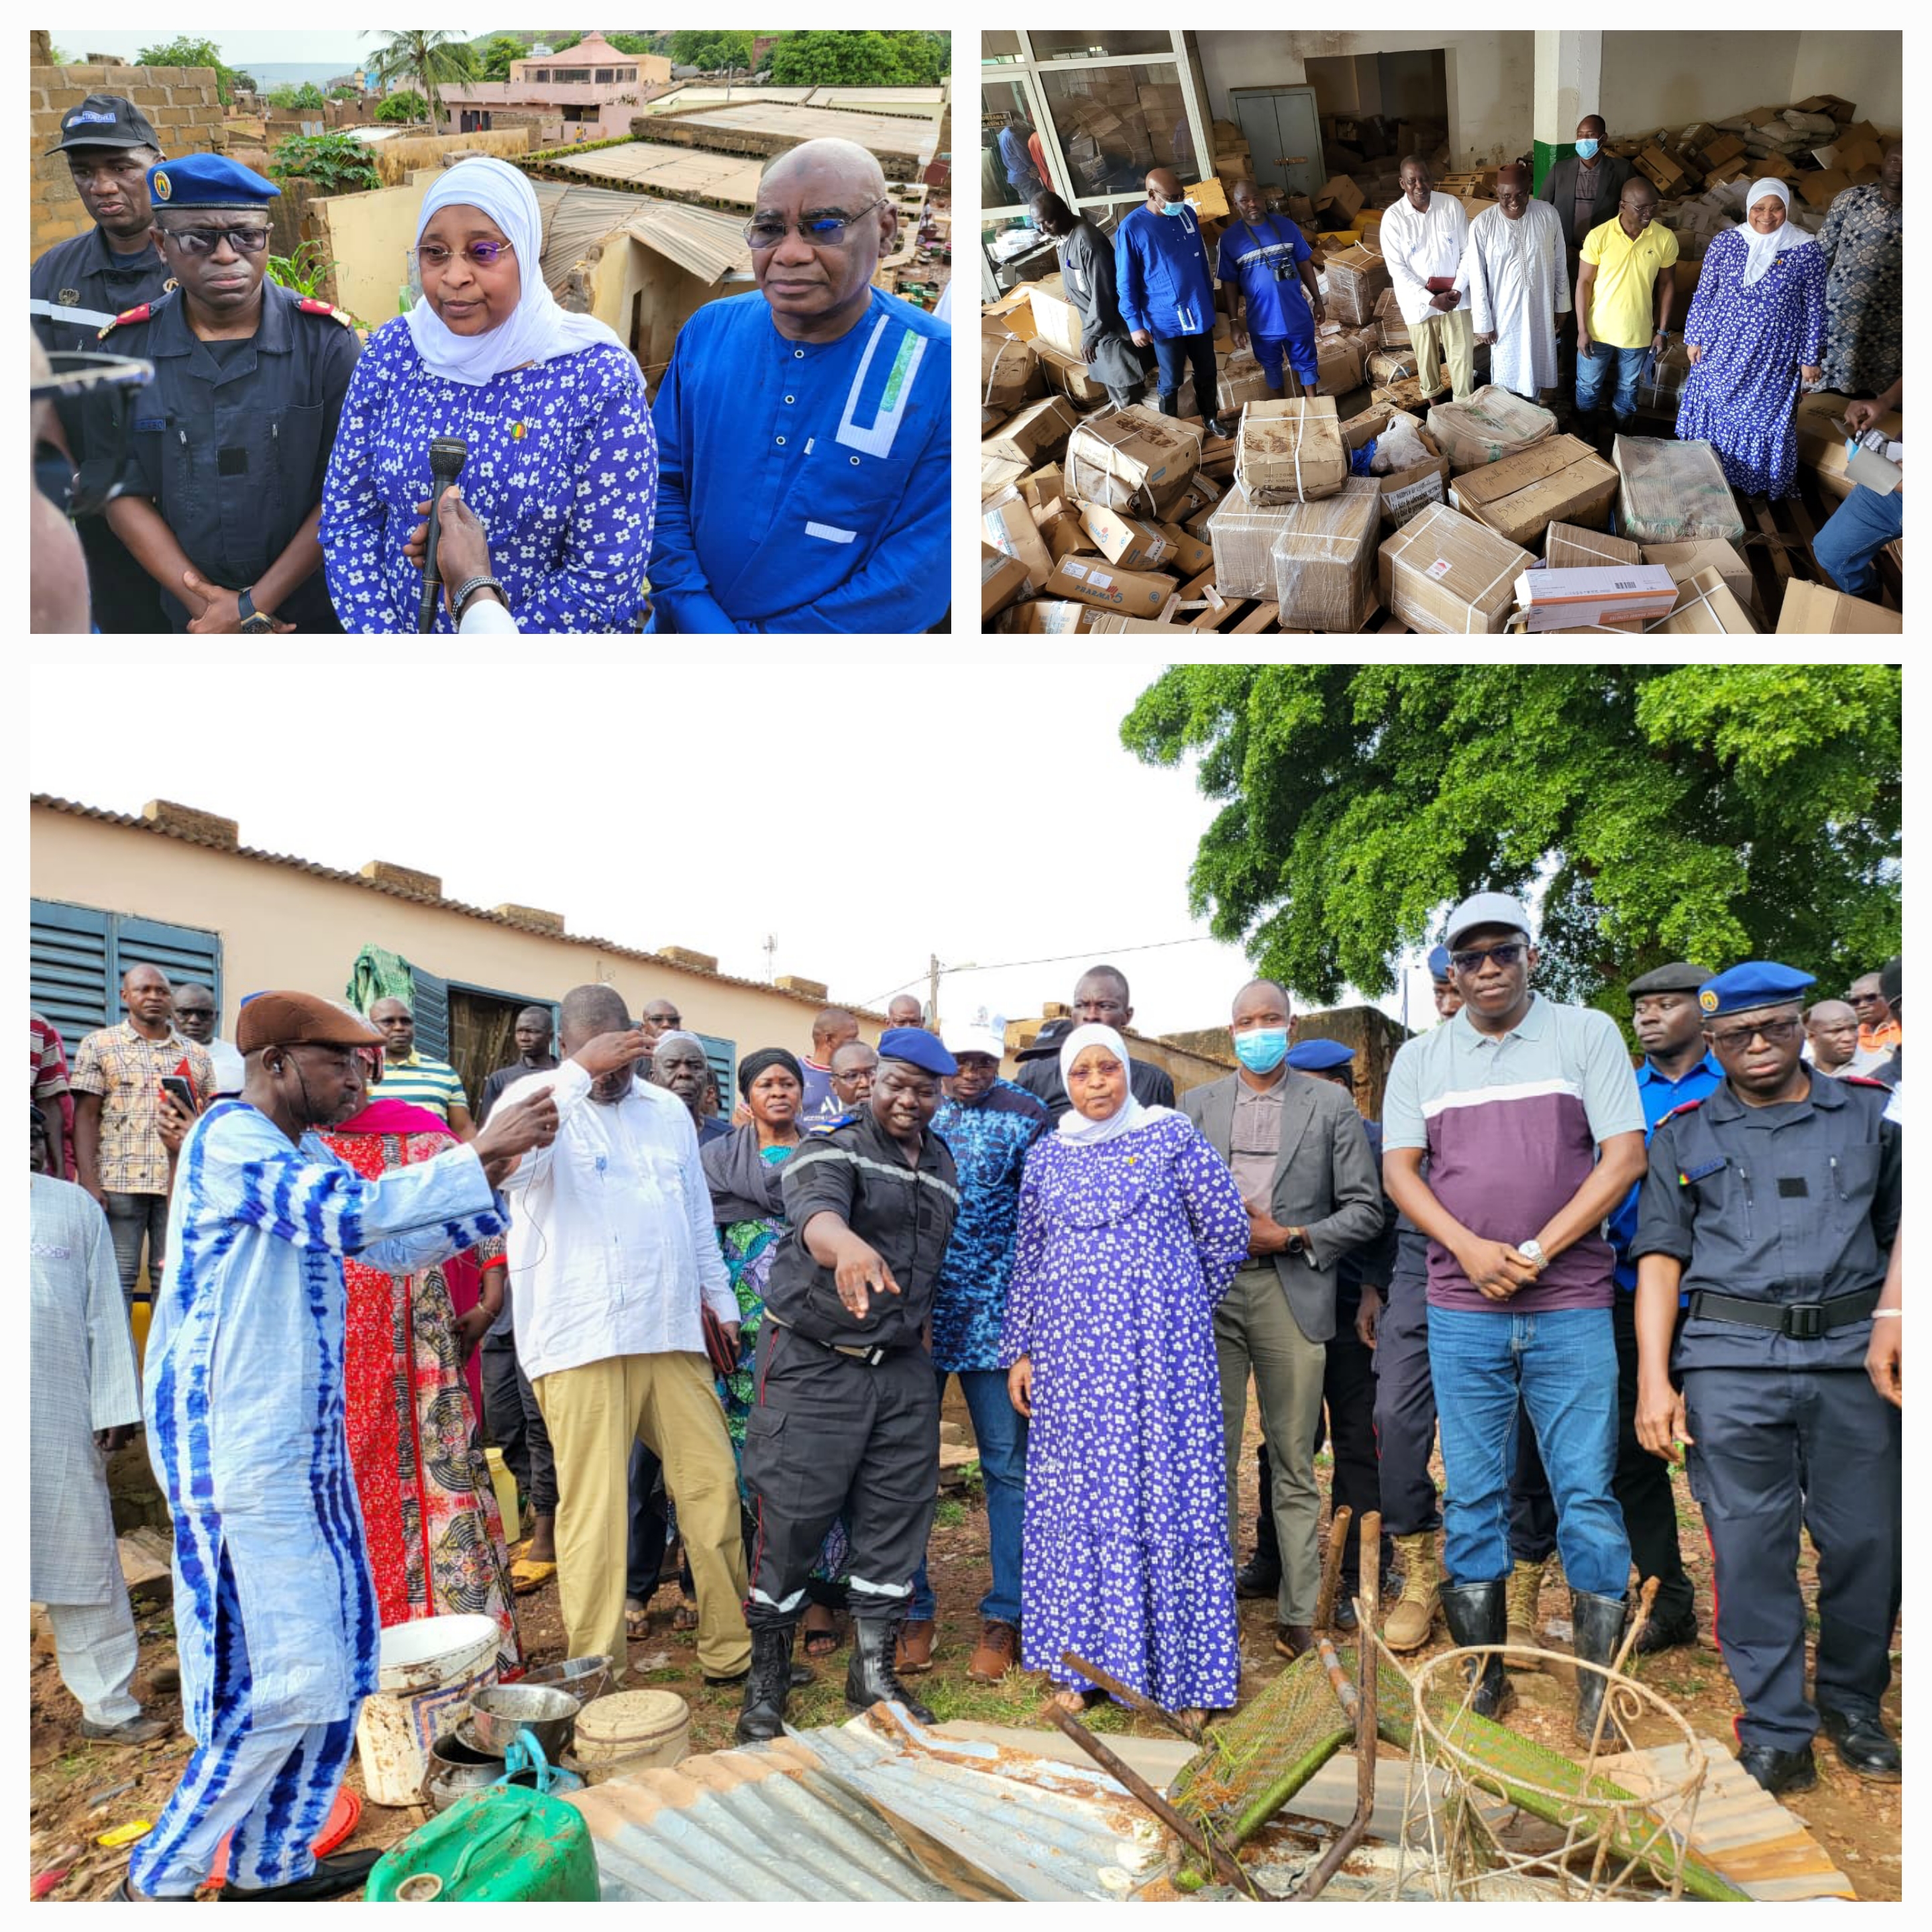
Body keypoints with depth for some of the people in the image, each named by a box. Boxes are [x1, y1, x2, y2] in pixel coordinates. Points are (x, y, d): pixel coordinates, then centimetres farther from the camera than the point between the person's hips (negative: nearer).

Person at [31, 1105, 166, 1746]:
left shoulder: (75, 1205, 9)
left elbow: (106, 1314, 6)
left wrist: (115, 1405, 1)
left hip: (61, 1413, 1)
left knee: (83, 1551, 6)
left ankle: (108, 1705, 15)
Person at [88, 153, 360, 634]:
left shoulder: (325, 338, -10)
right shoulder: (124, 347, -3)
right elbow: (126, 496, -1)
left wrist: (256, 605, -16)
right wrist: (205, 604, -14)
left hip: (321, 612, -2)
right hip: (194, 617, 2)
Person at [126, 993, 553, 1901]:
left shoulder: (303, 1157, 16)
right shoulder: (230, 1138, -14)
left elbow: (390, 1245, 15)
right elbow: (352, 1213, -27)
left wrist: (486, 1178, 3)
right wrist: (478, 1157, -25)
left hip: (305, 1443, 10)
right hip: (236, 1447, -10)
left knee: (338, 1661, 12)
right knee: (291, 1680, -6)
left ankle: (272, 1864, 26)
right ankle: (157, 1880, 11)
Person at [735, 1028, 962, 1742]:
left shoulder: (942, 1166, 12)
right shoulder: (833, 1150, -10)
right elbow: (818, 1212, -34)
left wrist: (922, 1336, 14)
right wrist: (851, 1248, -56)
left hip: (902, 1367, 6)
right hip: (815, 1363, -6)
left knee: (897, 1517, 8)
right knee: (791, 1520, -2)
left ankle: (874, 1671, 23)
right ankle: (765, 1683, 15)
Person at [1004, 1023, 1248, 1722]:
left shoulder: (1171, 1135, 1)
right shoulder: (1046, 1156, 10)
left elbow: (1227, 1230, 4)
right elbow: (1028, 1262, 12)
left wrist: (1184, 1308, 10)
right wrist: (1020, 1351, 9)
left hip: (1160, 1348, -3)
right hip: (1074, 1353, 3)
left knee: (1167, 1486, -2)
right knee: (1077, 1495, 5)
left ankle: (1181, 1668, 9)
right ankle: (1083, 1663, 16)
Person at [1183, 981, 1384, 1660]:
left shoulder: (1331, 1106, 6)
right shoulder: (1196, 1104, 12)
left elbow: (1365, 1209, 3)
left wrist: (1292, 1237, -8)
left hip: (1292, 1294, -1)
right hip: (1211, 1292, 2)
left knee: (1293, 1462, 4)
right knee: (1211, 1456, 3)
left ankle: (1298, 1611, 11)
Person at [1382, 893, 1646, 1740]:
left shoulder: (1588, 1034, 3)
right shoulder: (1420, 1057, 9)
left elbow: (1625, 1155, -3)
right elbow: (1399, 1170, 5)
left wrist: (1536, 1251, -11)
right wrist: (1474, 1251, -10)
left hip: (1572, 1305, -2)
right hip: (1461, 1311, 2)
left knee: (1587, 1492, 0)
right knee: (1472, 1494, 7)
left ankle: (1598, 1691, 10)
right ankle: (1482, 1676, 19)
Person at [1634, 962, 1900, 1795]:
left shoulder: (1870, 1114, 13)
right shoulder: (1685, 1135, 11)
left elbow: (1902, 1231, 14)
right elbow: (1661, 1258, 7)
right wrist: (1653, 1380, -1)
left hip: (1852, 1352, 1)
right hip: (1732, 1358, -1)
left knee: (1867, 1539, 5)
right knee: (1750, 1545, -1)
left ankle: (1852, 1705, 26)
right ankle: (1777, 1729, 11)